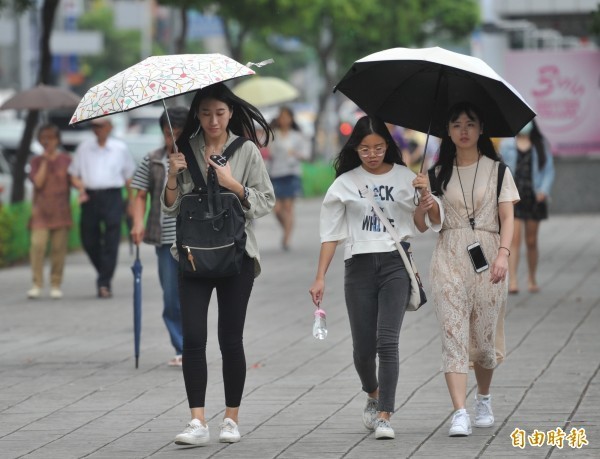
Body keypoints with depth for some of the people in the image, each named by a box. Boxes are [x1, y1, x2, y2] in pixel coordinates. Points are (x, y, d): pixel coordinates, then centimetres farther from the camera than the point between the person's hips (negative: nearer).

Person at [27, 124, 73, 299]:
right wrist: (45, 160, -7)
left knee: (59, 247, -1)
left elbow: (73, 181, 7)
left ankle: (56, 285, 6)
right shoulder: (36, 161, 8)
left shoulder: (65, 160, 9)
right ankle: (37, 284, -8)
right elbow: (38, 182, -6)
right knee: (38, 244, -13)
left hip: (61, 210, 1)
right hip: (41, 210, -1)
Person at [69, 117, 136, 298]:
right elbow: (73, 175, 13)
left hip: (112, 197, -2)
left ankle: (104, 283, -5)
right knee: (88, 241, 3)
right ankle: (103, 274, 26)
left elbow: (129, 176, 12)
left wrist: (131, 202, 9)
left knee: (110, 242, -8)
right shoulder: (84, 147, 10)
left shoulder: (120, 148, 7)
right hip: (90, 197, 2)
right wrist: (80, 187, -8)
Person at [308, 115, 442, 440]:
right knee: (363, 346, 4)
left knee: (387, 341, -14)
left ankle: (384, 416, -15)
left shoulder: (404, 177, 5)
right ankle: (373, 396, 34)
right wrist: (320, 278, 2)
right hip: (359, 265, 1)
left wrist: (426, 197, -11)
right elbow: (331, 233, 7)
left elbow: (424, 225, 8)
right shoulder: (345, 183, 5)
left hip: (395, 263, -1)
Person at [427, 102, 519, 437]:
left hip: (486, 257, -1)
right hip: (449, 258, 1)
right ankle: (460, 414, -18)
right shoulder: (440, 173, 11)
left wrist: (503, 253, -16)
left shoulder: (496, 170, 6)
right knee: (453, 334, -11)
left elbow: (507, 218, -1)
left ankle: (484, 399, 32)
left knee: (484, 337, 4)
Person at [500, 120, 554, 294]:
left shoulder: (541, 144, 6)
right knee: (514, 239, -12)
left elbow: (549, 170, 4)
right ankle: (512, 281, -19)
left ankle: (532, 279, 23)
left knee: (531, 241, 9)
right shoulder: (507, 145, 5)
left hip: (534, 198, 1)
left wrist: (544, 190, -10)